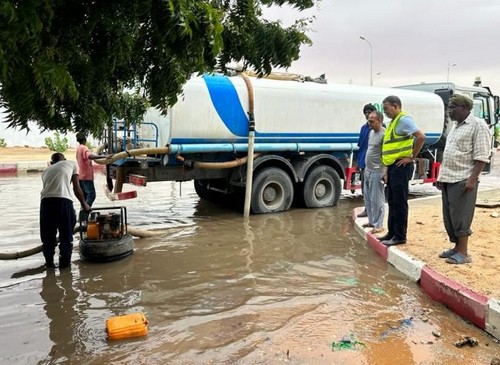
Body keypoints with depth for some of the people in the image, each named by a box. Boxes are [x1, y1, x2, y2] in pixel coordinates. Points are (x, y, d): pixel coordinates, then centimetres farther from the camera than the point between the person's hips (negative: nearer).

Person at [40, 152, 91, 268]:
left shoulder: (46, 170, 31)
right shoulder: (71, 164, 22)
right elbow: (76, 188, 15)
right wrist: (84, 204, 27)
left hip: (46, 201, 3)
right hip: (63, 201, -3)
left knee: (47, 235, 18)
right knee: (66, 234, 12)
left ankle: (49, 261, 28)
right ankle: (64, 262, 20)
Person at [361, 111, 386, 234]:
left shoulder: (384, 134, -16)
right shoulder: (371, 132, 13)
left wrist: (385, 172, -22)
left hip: (377, 172, -9)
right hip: (368, 170, 9)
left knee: (377, 199, -3)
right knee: (368, 198, 16)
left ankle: (378, 225, 6)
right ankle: (371, 221, 28)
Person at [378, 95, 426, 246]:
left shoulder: (404, 120, -11)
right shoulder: (393, 122, 18)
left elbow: (421, 137, -22)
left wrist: (411, 157, -15)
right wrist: (386, 168, 18)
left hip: (401, 167, -10)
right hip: (393, 167, 10)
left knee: (400, 203, -3)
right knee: (392, 202, 14)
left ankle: (400, 236, 5)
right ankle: (392, 233, 24)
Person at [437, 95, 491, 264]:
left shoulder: (478, 125, -8)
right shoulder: (455, 126, 18)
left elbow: (481, 156, -15)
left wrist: (472, 179, -22)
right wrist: (441, 176, 18)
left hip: (463, 180, -9)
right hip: (448, 179, 9)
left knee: (460, 217, -5)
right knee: (449, 217, 11)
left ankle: (463, 253, 3)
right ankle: (457, 247, 22)